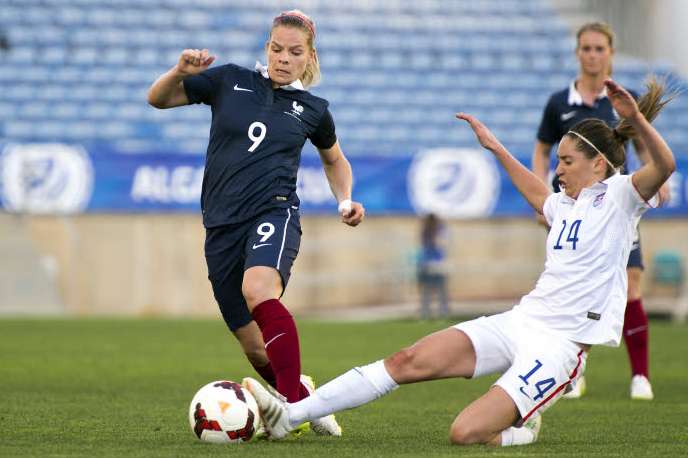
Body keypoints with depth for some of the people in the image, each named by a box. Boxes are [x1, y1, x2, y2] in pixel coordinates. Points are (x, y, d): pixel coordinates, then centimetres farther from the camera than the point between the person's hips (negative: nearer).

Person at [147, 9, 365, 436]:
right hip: (222, 225, 3)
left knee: (258, 290, -36)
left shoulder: (312, 109, 10)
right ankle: (304, 393, 31)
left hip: (274, 213, -3)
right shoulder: (231, 81, 8)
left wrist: (346, 201, 11)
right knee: (254, 346, 3)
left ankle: (296, 405, -36)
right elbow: (158, 98, 12)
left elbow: (335, 161, 29)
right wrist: (181, 72, -8)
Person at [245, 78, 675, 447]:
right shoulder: (567, 204, 19)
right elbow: (537, 192, 44)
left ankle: (521, 428, 9)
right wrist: (496, 148, 49)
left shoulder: (618, 195, -4)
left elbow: (664, 166, -24)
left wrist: (636, 117, -39)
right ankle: (292, 413, -8)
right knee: (410, 361, -8)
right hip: (517, 323, 8)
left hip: (559, 343, -8)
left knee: (466, 432, -23)